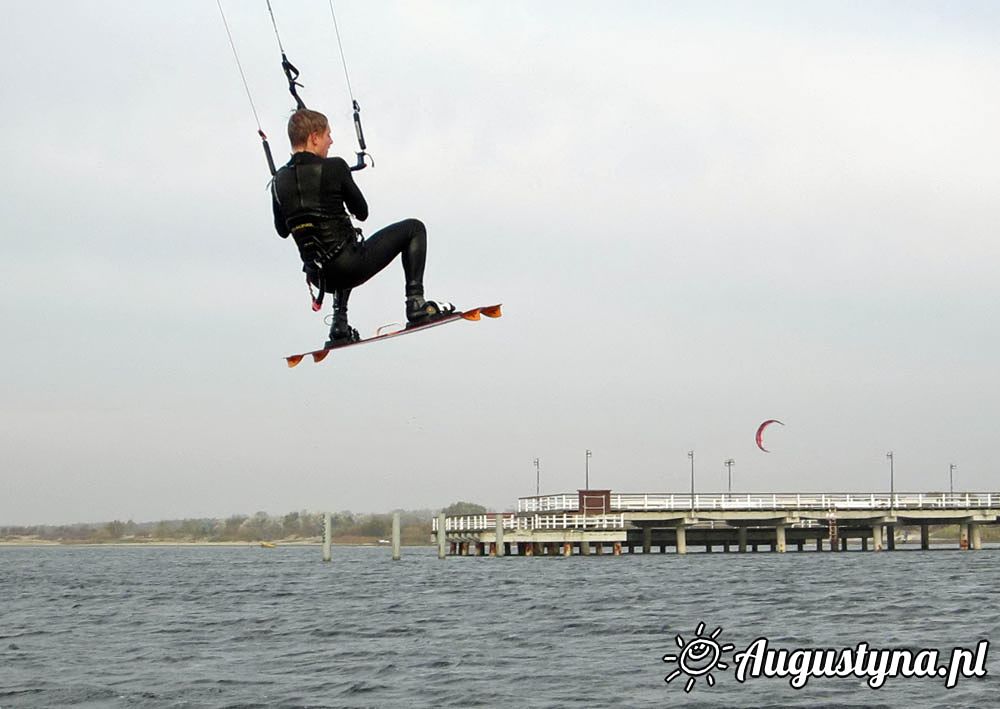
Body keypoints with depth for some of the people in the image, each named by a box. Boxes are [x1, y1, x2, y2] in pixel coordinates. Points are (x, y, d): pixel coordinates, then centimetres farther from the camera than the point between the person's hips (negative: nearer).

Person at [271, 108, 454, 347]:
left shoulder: (279, 181, 2)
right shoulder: (334, 167, -12)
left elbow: (282, 231, 15)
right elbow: (362, 213, -1)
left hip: (319, 277, 6)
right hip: (351, 268, -6)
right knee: (414, 228, 13)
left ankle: (339, 327, 28)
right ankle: (416, 304, 4)